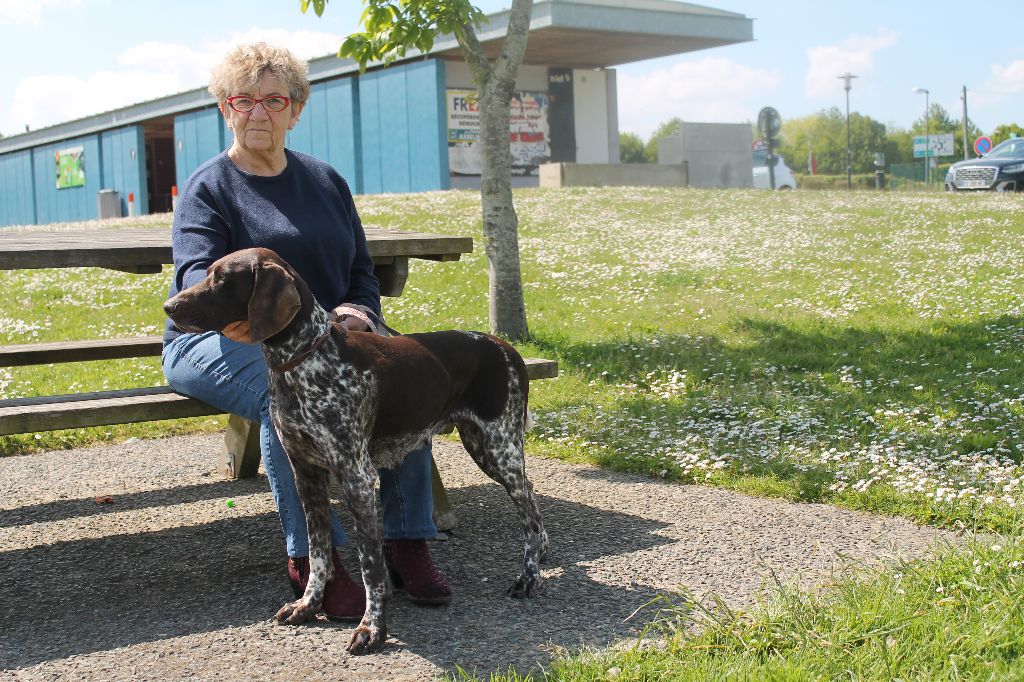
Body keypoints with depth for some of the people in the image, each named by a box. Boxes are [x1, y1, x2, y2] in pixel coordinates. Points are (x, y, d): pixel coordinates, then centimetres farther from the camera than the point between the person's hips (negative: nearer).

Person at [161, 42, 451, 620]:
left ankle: (408, 542, -20)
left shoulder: (325, 181, 16)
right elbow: (195, 272, -17)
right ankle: (313, 558, -31)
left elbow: (363, 270, 17)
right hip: (219, 341, -4)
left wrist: (356, 311, -7)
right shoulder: (209, 187, 0)